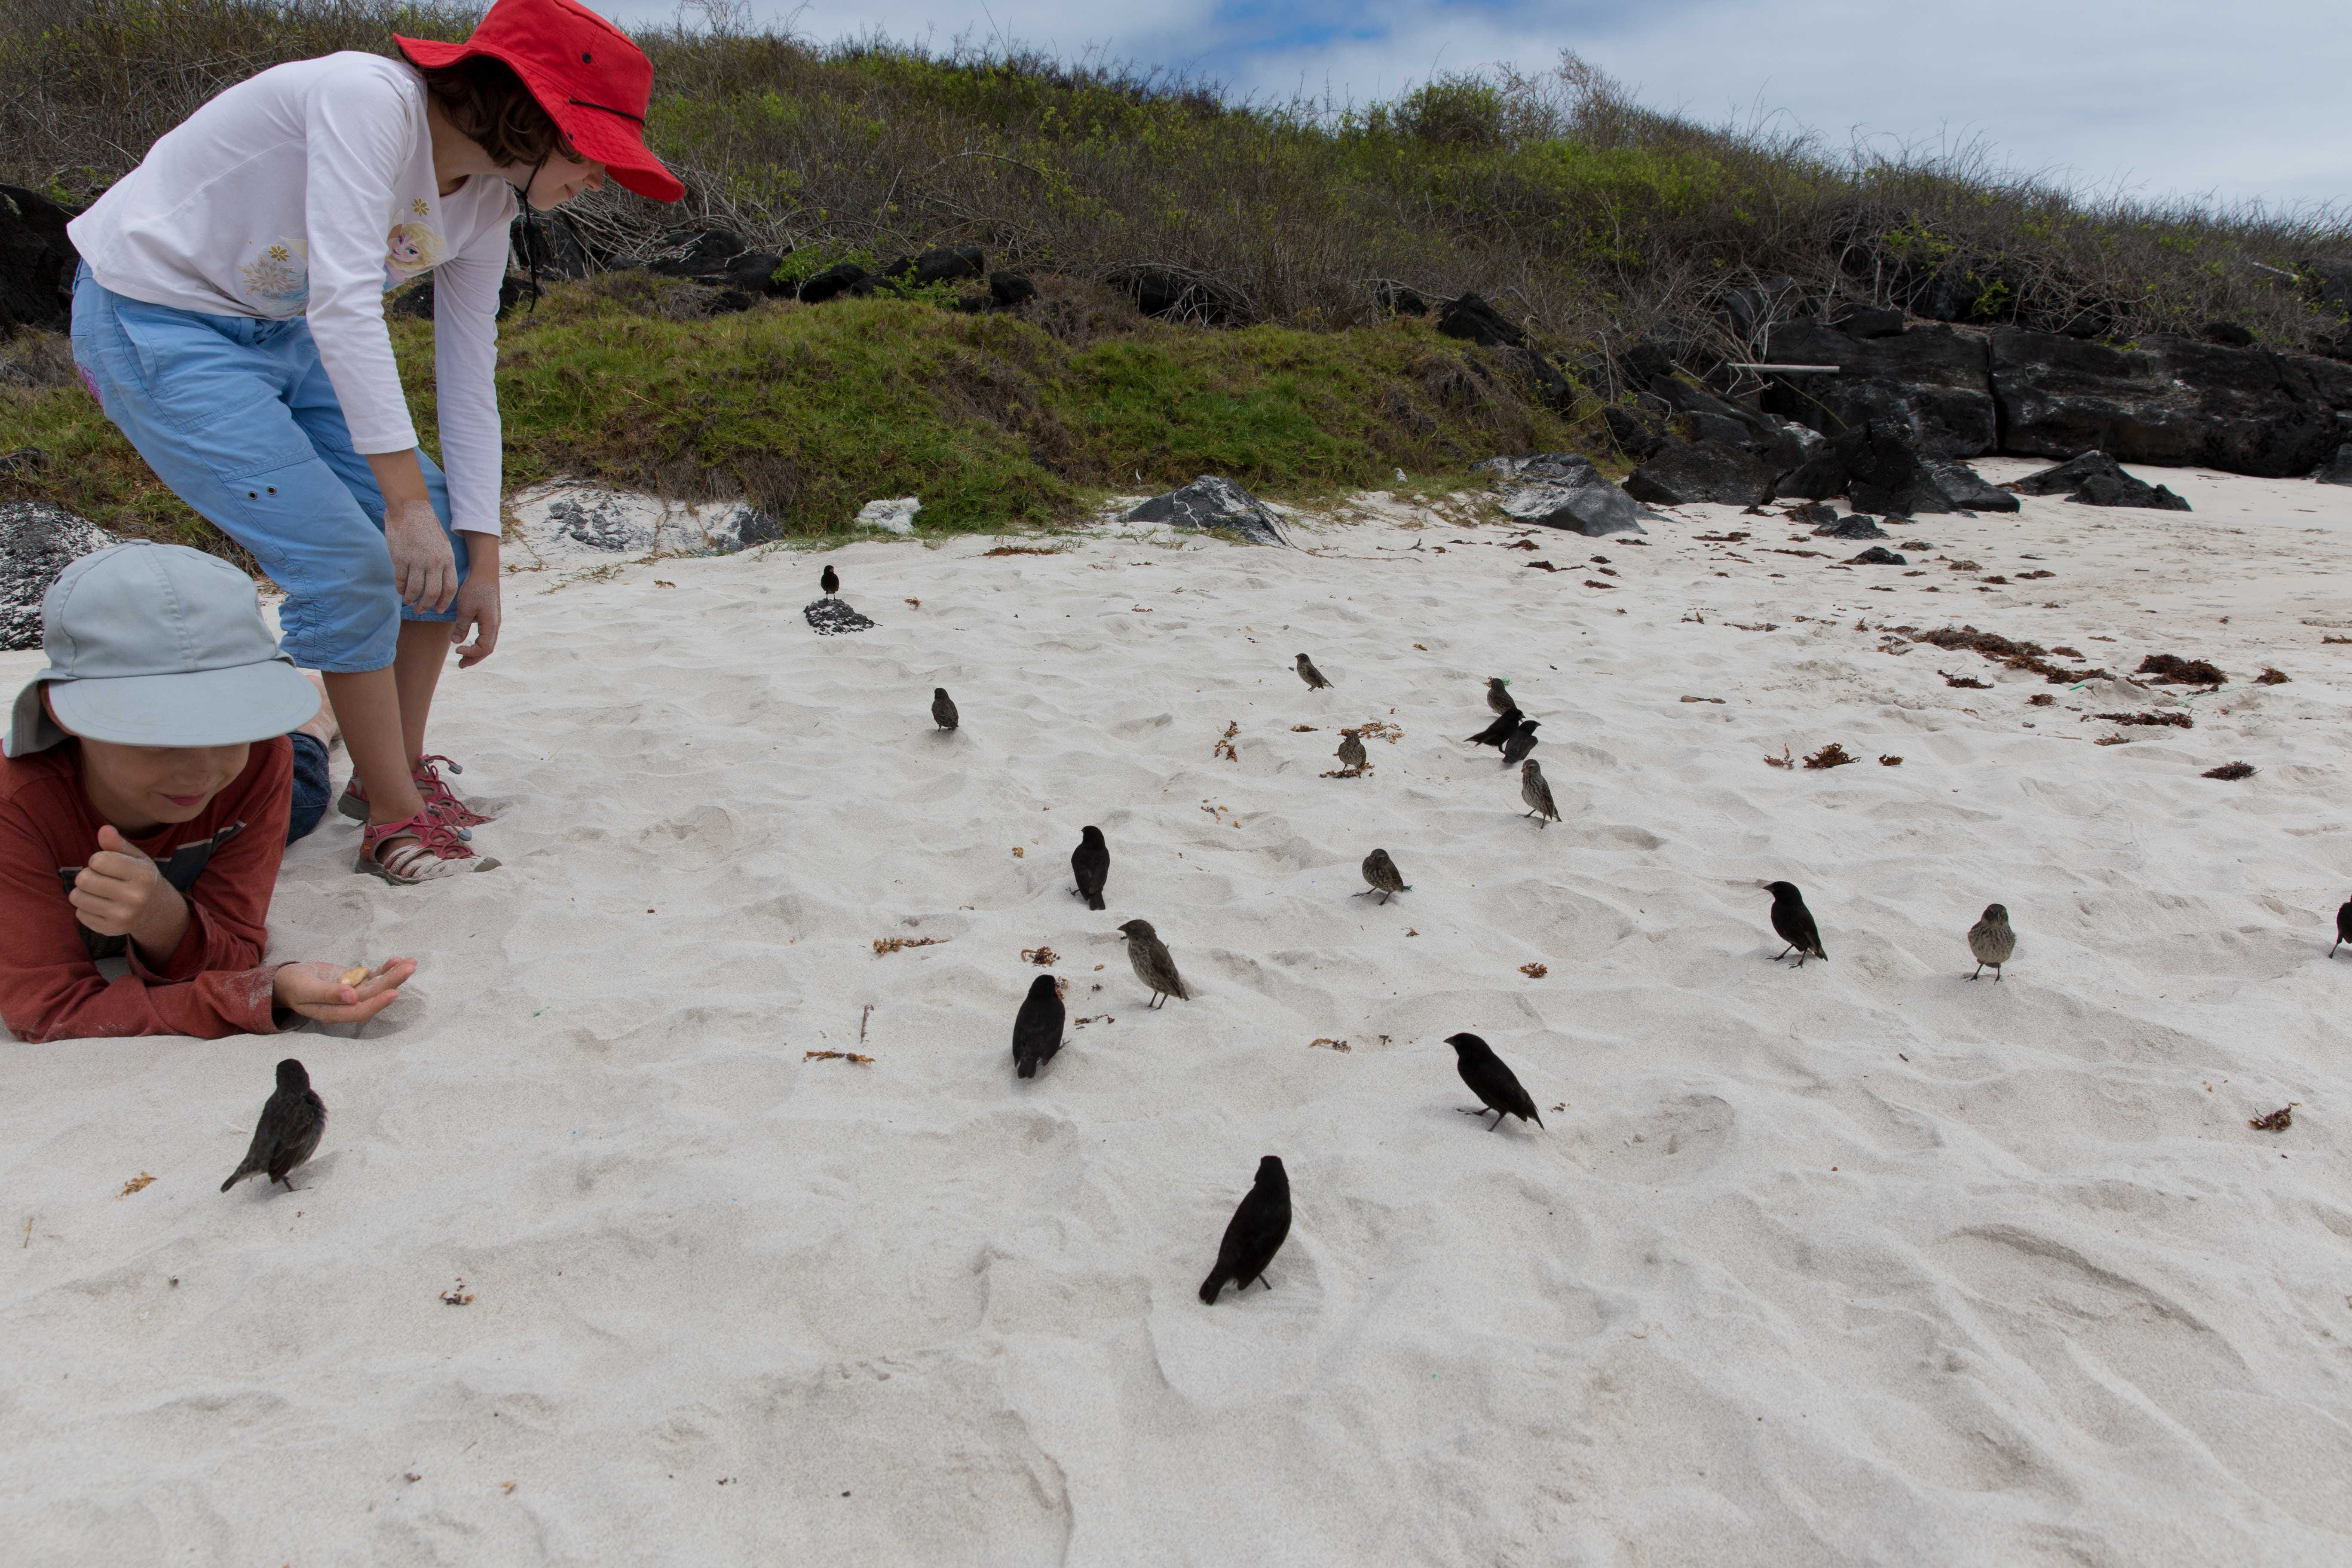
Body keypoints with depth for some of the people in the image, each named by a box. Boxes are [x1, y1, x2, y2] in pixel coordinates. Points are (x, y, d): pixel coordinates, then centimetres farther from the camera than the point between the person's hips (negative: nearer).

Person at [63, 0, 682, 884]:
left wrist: (479, 560, -2)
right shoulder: (369, 100, -27)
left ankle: (397, 772, 15)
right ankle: (396, 820, -5)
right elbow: (343, 302, -36)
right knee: (349, 562, -18)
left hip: (280, 333, 8)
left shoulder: (485, 203, -2)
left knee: (443, 544, -1)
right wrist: (406, 498, -40)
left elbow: (468, 378, 0)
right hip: (152, 319, -8)